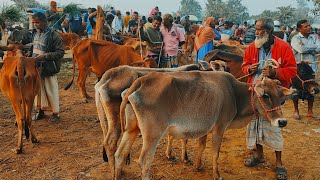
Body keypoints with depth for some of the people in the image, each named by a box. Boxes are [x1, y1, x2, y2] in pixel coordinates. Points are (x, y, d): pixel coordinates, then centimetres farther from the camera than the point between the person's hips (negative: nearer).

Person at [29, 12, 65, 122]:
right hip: (36, 67, 7)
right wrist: (29, 53, 3)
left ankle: (55, 113, 19)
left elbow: (60, 52, -16)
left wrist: (44, 56, -22)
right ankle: (40, 110, 32)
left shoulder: (53, 35, -14)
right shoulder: (35, 33, 8)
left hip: (49, 68, -6)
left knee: (51, 91, 3)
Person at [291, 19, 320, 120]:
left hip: (311, 67, 5)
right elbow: (301, 49, -24)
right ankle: (296, 111, 23)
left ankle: (310, 112, 24)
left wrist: (306, 48, -14)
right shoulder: (295, 39, -8)